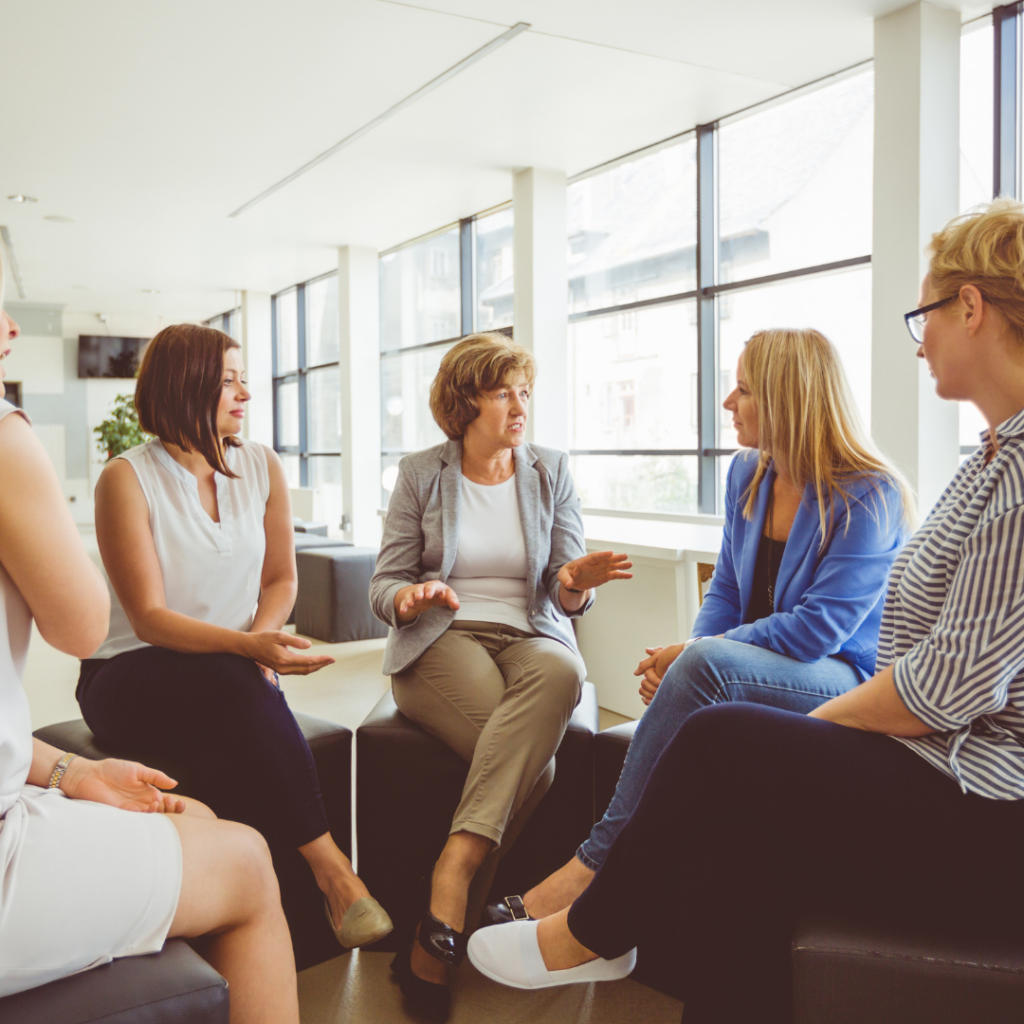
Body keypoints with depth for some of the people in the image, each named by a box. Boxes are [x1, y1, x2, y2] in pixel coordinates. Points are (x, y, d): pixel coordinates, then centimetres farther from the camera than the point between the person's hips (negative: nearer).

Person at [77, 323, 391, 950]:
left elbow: (281, 577, 12)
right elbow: (149, 618, -15)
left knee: (231, 736, -33)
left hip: (231, 678, 3)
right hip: (132, 676, -3)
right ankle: (330, 866, -30)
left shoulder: (263, 468, 5)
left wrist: (263, 641, -10)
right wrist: (247, 646, -32)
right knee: (230, 684, -35)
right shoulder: (127, 479, -9)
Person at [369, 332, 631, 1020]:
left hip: (531, 636, 2)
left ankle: (452, 876, -41)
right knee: (533, 761, -33)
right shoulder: (420, 475, 8)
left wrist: (575, 583, -19)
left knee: (560, 672, -38)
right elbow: (385, 586, 6)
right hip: (440, 642, -2)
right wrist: (412, 597, -19)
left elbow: (564, 596, 6)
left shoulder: (551, 471, 11)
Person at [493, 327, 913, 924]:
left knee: (707, 665, -33)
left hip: (849, 683, -6)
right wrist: (681, 660, -7)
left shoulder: (869, 498, -12)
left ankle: (595, 861, -27)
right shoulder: (747, 475, 10)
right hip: (754, 672, 6)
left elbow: (819, 628, -18)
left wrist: (695, 653, -18)